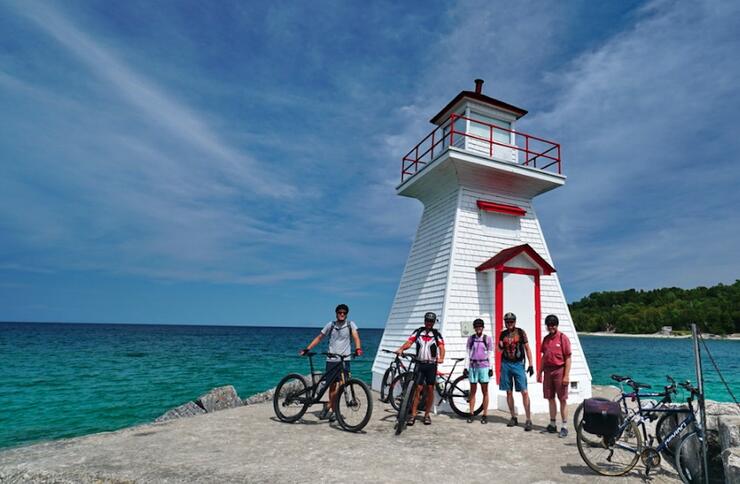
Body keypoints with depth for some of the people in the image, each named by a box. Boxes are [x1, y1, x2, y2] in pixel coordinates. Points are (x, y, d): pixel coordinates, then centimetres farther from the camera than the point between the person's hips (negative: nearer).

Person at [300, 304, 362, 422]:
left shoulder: (350, 324, 0)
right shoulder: (330, 325, 4)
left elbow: (356, 337, -13)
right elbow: (319, 338, 9)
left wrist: (358, 348, -33)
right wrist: (307, 349, 0)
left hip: (344, 360, -1)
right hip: (331, 360, 2)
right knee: (331, 386, 7)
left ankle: (329, 407, 5)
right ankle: (333, 410, 24)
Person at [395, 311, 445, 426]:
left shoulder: (437, 334, 4)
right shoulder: (418, 332, 6)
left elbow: (441, 347, -10)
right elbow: (409, 342, -6)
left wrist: (441, 358, -30)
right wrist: (401, 349, -26)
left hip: (431, 365, 0)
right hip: (420, 364, 0)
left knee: (430, 389, 4)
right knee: (418, 389, -3)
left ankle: (427, 415, 18)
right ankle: (413, 415, 3)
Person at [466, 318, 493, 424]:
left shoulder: (487, 338, 2)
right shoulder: (471, 338, 6)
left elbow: (490, 354, 4)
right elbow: (468, 353, 8)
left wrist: (491, 368, -1)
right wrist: (466, 367, 4)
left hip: (484, 366, -2)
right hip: (473, 366, 2)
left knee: (485, 391, 3)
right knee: (472, 391, 6)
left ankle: (485, 415, 10)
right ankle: (471, 414, 11)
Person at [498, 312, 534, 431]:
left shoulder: (520, 332, -1)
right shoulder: (503, 334, 8)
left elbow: (527, 348, 0)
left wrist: (530, 364, -5)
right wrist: (500, 346, -7)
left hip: (518, 364, -3)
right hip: (505, 364, 4)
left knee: (524, 392, -9)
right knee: (509, 392, 8)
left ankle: (528, 420, -3)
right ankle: (513, 418, 19)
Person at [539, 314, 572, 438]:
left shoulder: (563, 338, -8)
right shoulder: (546, 339, 10)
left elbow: (568, 358, -9)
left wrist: (566, 375, -13)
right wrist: (540, 372, 14)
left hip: (559, 370, -6)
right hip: (548, 371, 6)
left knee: (562, 400, 2)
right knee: (551, 398, 12)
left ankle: (564, 427, 10)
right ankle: (552, 424, 22)